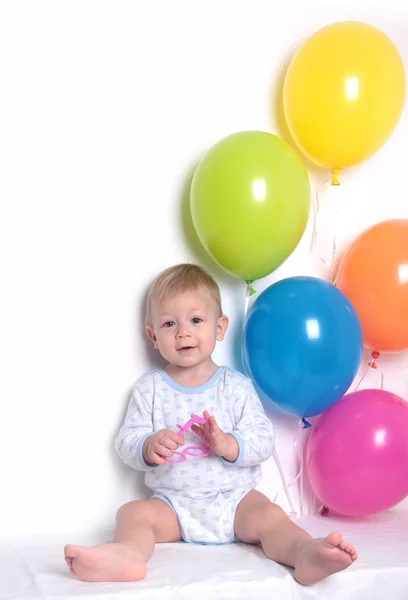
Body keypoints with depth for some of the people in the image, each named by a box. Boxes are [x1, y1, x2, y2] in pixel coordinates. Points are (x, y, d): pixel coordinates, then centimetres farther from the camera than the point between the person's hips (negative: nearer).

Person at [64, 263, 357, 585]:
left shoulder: (236, 386, 1)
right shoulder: (149, 388, 4)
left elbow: (263, 439, -5)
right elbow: (127, 439, 0)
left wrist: (228, 444, -25)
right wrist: (149, 447, -24)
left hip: (234, 498, 0)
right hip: (174, 503, 1)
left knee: (268, 515, -27)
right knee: (133, 512, -25)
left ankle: (305, 552, -51)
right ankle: (128, 554, -55)